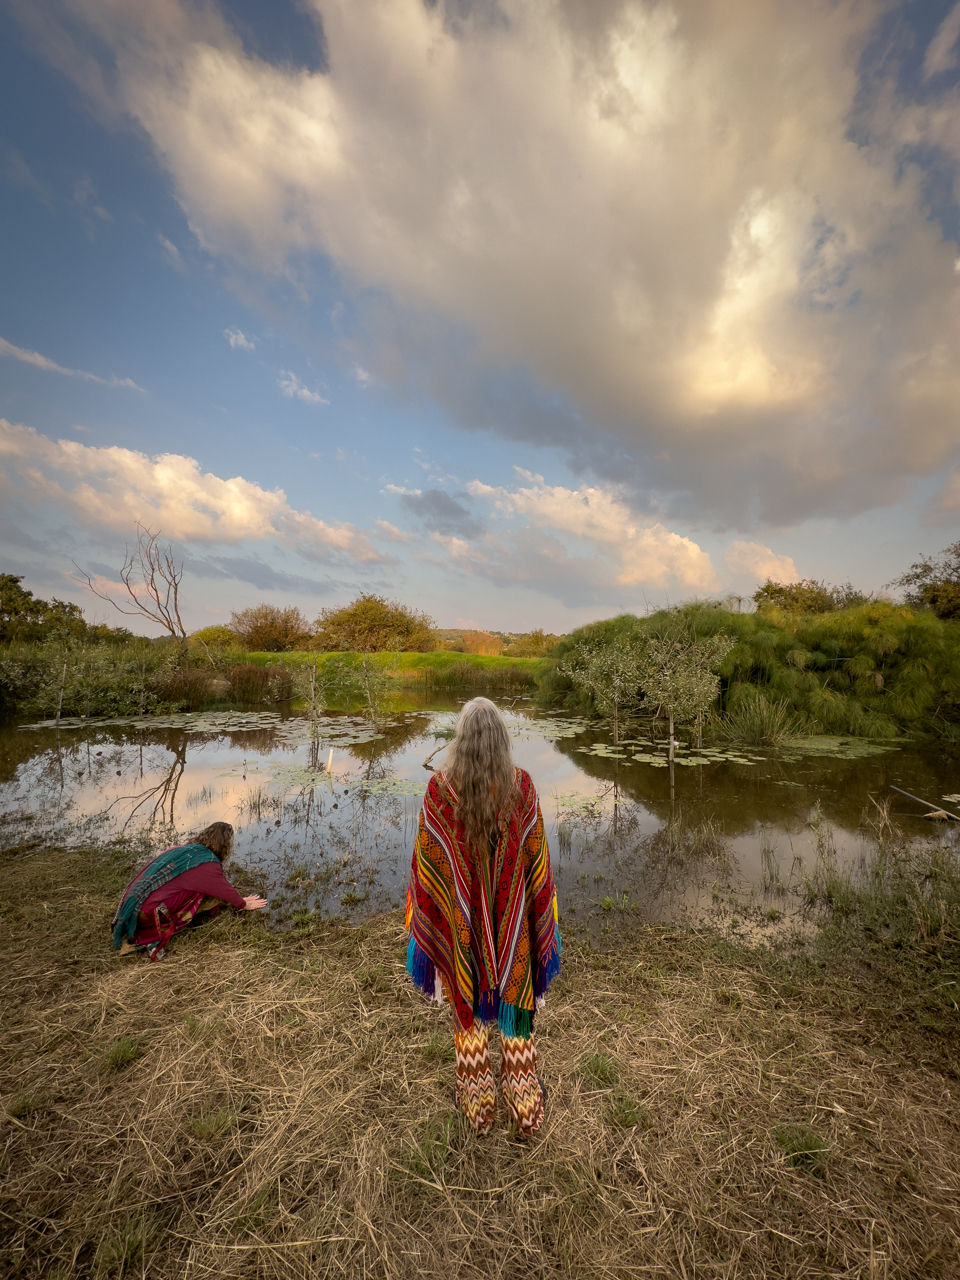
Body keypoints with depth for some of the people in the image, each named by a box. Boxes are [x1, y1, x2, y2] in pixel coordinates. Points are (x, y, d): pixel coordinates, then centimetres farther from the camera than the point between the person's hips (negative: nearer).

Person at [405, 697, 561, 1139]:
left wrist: (422, 915, 3)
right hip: (510, 916, 1)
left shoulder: (440, 787, -21)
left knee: (467, 1000, 22)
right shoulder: (521, 786, -18)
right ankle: (524, 1104, 40)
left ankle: (476, 1100, 43)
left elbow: (426, 856, -13)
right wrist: (541, 910, 7)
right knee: (514, 995, 21)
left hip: (461, 919, 0)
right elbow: (535, 855, -9)